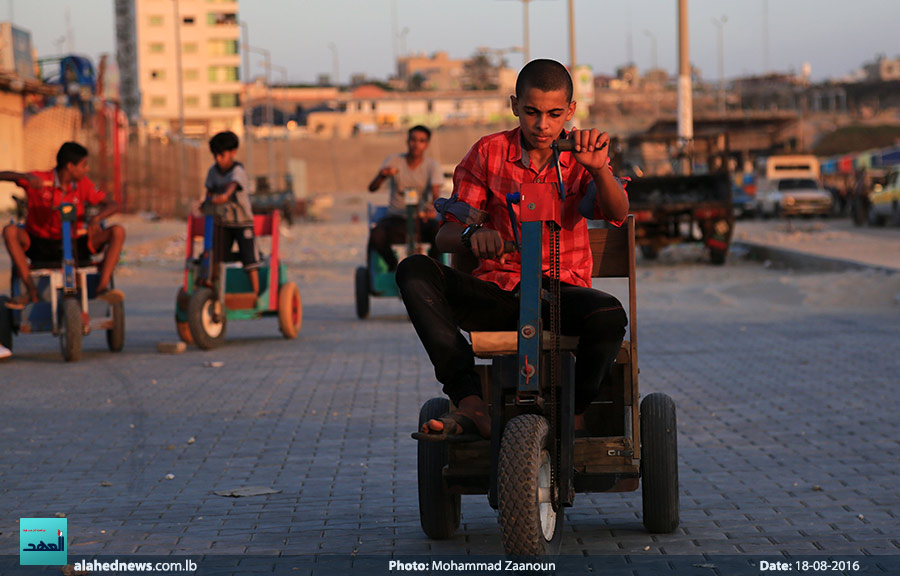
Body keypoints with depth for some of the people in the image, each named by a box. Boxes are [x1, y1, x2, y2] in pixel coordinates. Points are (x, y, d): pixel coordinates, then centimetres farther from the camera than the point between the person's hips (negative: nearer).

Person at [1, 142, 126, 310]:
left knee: (117, 231, -17)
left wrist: (96, 218, -27)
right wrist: (26, 177, -38)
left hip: (74, 245, 2)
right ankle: (31, 291, -26)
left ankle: (102, 288, -23)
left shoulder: (83, 184, 0)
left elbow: (112, 205, -4)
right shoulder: (40, 180, -10)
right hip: (40, 246, -2)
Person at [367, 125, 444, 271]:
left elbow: (436, 193, -15)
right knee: (376, 236, -32)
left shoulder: (432, 164, -1)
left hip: (421, 219, 0)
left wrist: (433, 209, -39)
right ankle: (392, 264, 2)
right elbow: (372, 188, -9)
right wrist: (382, 175, -33)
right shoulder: (394, 161, 0)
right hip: (396, 218, 0)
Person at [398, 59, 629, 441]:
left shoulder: (579, 157, 3)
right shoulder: (489, 153, 4)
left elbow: (617, 213, -17)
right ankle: (471, 405, -32)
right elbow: (445, 236, -1)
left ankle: (575, 418, -9)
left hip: (561, 291, -1)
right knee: (414, 271, -25)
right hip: (497, 292, 2)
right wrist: (471, 234, -26)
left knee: (609, 315, -37)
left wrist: (599, 169, -38)